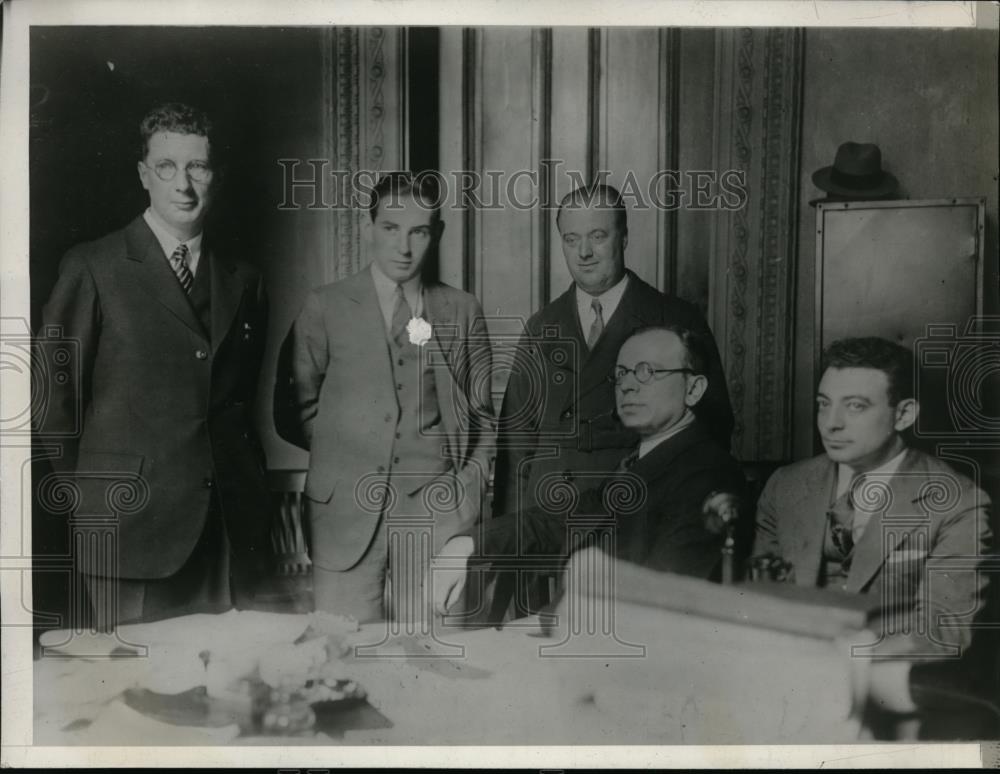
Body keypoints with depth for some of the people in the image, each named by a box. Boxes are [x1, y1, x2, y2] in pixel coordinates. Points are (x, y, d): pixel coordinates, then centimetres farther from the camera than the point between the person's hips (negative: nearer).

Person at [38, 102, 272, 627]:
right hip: (131, 527, -3)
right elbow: (55, 397, 0)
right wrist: (86, 503, 3)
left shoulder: (242, 281, 12)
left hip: (231, 532, 4)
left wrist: (252, 495, 13)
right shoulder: (93, 269, -1)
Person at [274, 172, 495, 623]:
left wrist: (471, 484, 2)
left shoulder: (462, 311, 9)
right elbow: (293, 412, 9)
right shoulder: (324, 308, 4)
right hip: (347, 516, -1)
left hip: (438, 513, 1)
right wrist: (341, 448, 0)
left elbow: (481, 415, 13)